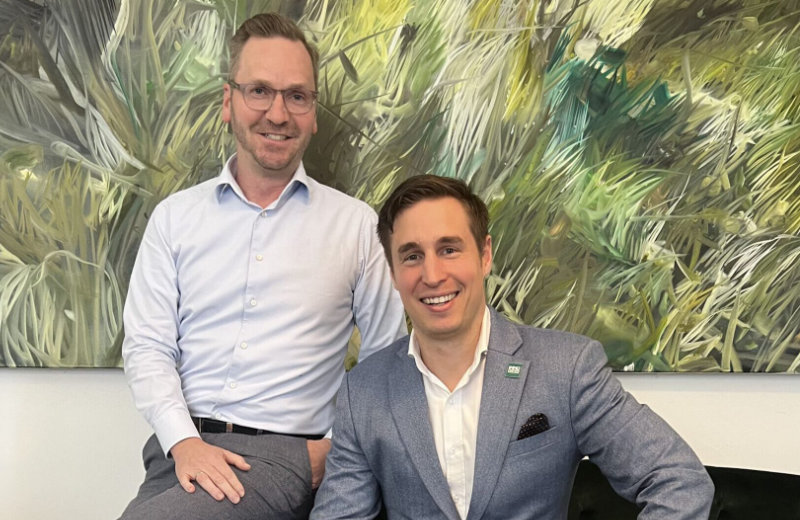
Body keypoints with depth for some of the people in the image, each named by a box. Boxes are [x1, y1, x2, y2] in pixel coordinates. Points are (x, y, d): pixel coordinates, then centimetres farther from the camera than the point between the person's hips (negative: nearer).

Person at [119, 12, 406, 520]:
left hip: (289, 454, -2)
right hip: (183, 447, 3)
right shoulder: (175, 216, 8)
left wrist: (337, 447, -5)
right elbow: (148, 346, 5)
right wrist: (184, 443, -10)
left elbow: (388, 360, 6)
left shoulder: (357, 224, 3)